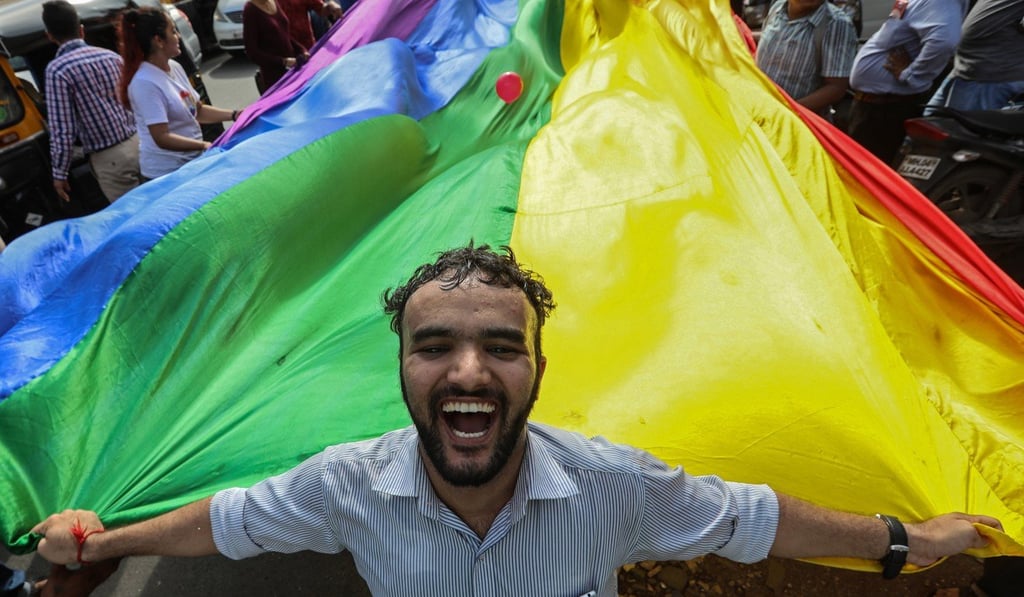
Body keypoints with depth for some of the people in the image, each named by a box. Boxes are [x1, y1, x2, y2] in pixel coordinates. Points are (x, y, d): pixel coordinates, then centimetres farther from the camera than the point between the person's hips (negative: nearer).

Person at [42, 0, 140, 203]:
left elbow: (62, 129, -12)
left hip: (110, 157, -6)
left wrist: (59, 173, -2)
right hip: (137, 142, 6)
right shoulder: (111, 56, 6)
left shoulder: (58, 70, -10)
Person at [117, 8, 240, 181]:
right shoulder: (145, 83, -20)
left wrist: (234, 115, 1)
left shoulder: (175, 68, 5)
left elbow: (197, 110, 12)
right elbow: (162, 138, -24)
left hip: (192, 161, 8)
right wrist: (205, 145, -30)